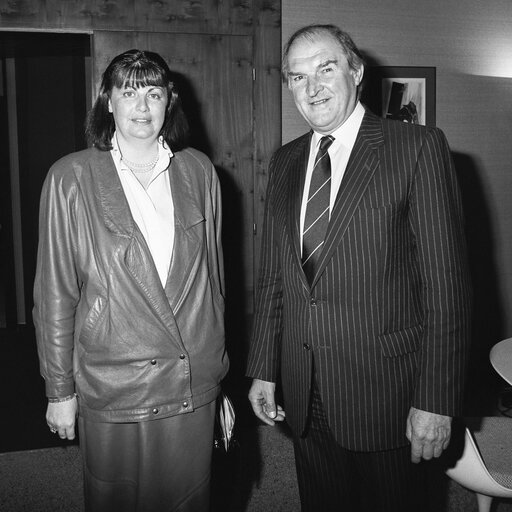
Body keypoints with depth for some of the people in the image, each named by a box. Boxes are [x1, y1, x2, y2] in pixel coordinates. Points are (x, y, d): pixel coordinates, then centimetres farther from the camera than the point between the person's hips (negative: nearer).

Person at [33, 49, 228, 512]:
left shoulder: (198, 171, 3)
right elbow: (55, 293, -2)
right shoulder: (71, 178, -6)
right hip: (111, 389, -2)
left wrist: (218, 371, 11)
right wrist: (60, 390, 0)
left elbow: (213, 276, 8)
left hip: (194, 386, 2)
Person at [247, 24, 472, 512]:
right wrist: (263, 370, 9)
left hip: (385, 393, -4)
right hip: (304, 396, 5)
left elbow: (446, 281, -12)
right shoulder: (284, 162, 8)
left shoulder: (417, 147, -9)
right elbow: (272, 277, 11)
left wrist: (436, 399, -14)